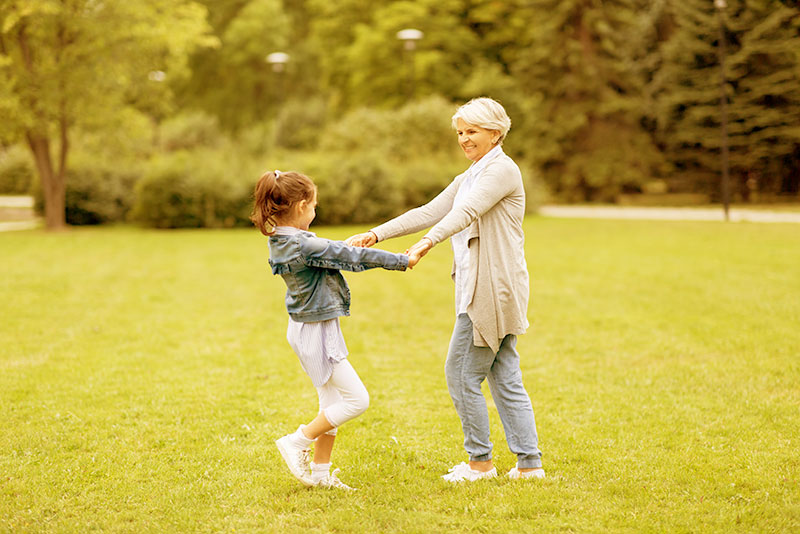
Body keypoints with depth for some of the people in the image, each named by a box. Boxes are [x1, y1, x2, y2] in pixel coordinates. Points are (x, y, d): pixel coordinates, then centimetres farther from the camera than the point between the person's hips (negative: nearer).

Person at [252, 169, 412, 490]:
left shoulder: (281, 241, 3)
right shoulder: (304, 245, -26)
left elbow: (340, 254, 14)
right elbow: (352, 257, -20)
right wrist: (401, 261, -11)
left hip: (307, 328, 10)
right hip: (316, 331, -10)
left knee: (332, 401, 17)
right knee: (356, 399, -2)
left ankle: (320, 472, 24)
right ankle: (297, 443, 4)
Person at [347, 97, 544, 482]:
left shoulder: (501, 169, -9)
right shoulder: (470, 177, 21)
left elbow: (466, 212, -25)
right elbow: (429, 213, 15)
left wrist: (428, 242, -39)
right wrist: (376, 235, 6)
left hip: (493, 288, -10)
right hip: (480, 288, 10)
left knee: (461, 373, -4)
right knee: (505, 378, 9)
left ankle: (480, 461, 7)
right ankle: (530, 464, 13)